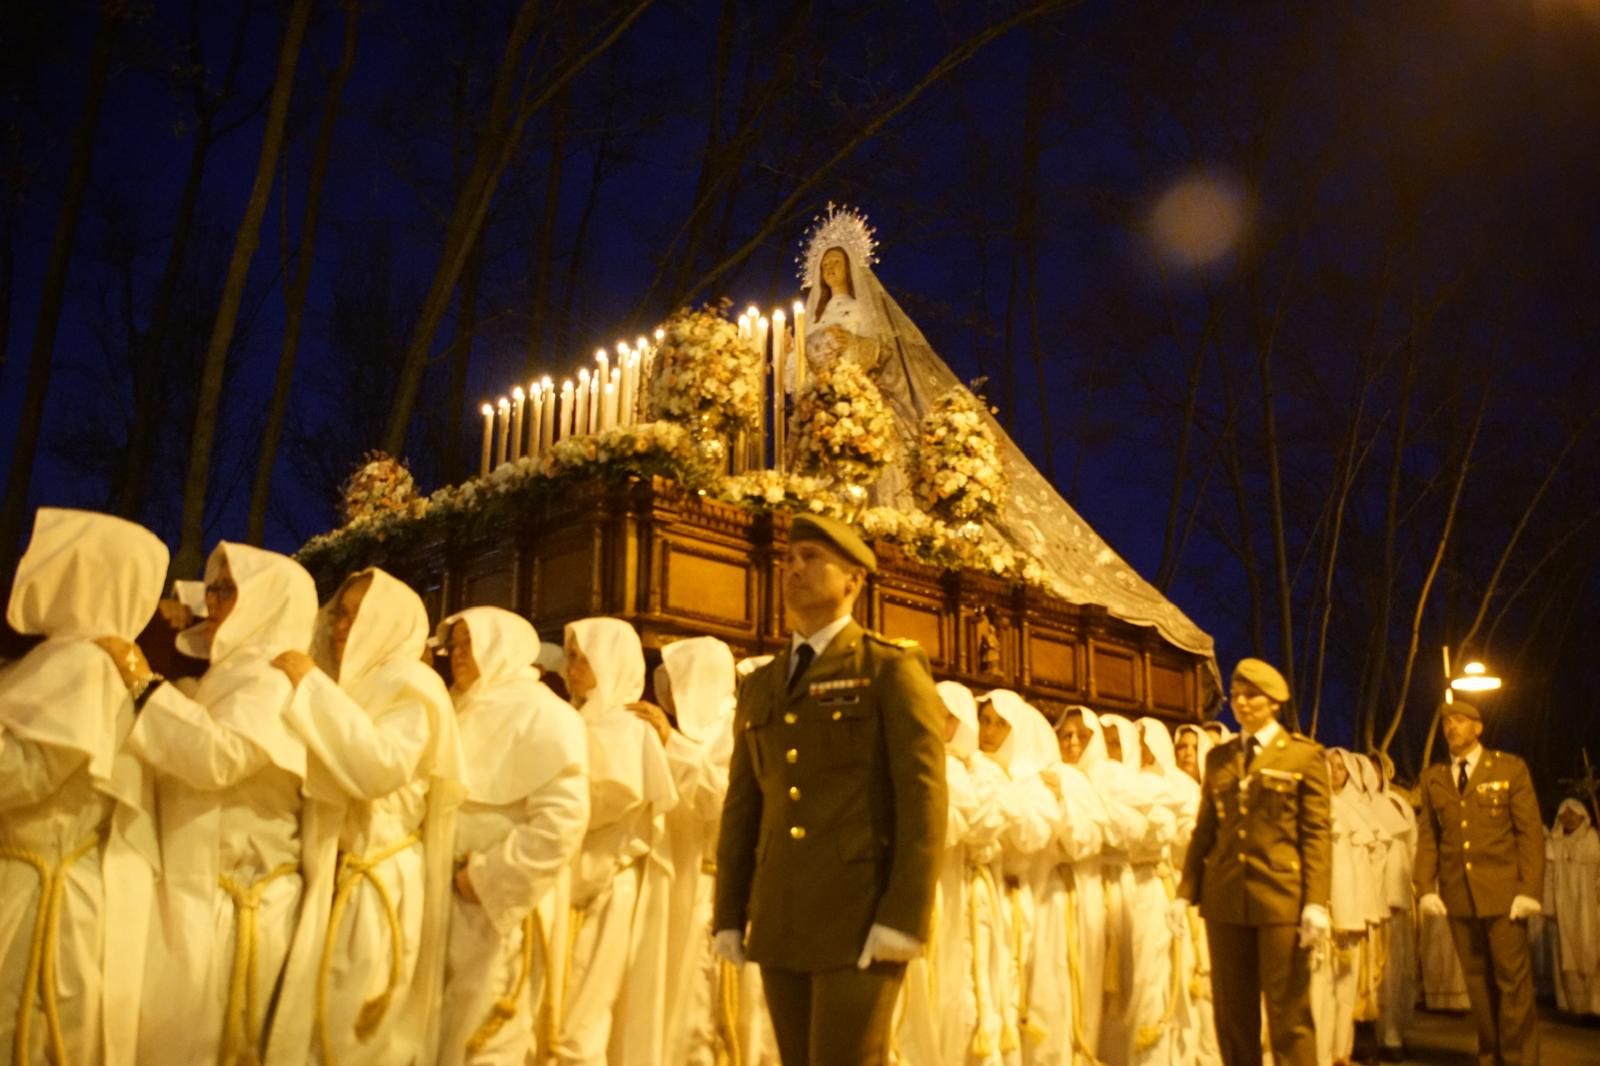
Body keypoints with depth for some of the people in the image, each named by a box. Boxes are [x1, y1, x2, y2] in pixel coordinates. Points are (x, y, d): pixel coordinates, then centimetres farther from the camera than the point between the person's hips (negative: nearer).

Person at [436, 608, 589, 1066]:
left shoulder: (542, 714, -7)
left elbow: (563, 817, -18)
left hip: (500, 910, -7)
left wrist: (488, 879, -16)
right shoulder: (464, 715, 17)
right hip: (449, 906, 7)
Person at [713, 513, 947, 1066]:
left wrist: (904, 917, -17)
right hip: (779, 921, 6)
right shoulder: (759, 686, 17)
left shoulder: (892, 669, -2)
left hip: (861, 917, -6)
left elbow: (923, 797, -10)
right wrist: (729, 915, 9)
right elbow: (741, 807, 15)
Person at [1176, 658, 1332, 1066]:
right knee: (1232, 1012, 7)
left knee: (1288, 1013, 0)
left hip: (1282, 896, -4)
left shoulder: (1305, 755, 3)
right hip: (1225, 898, 4)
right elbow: (1205, 830, 13)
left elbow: (1317, 834, -3)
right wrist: (1186, 891, 4)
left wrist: (1316, 902, -12)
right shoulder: (1218, 757, 14)